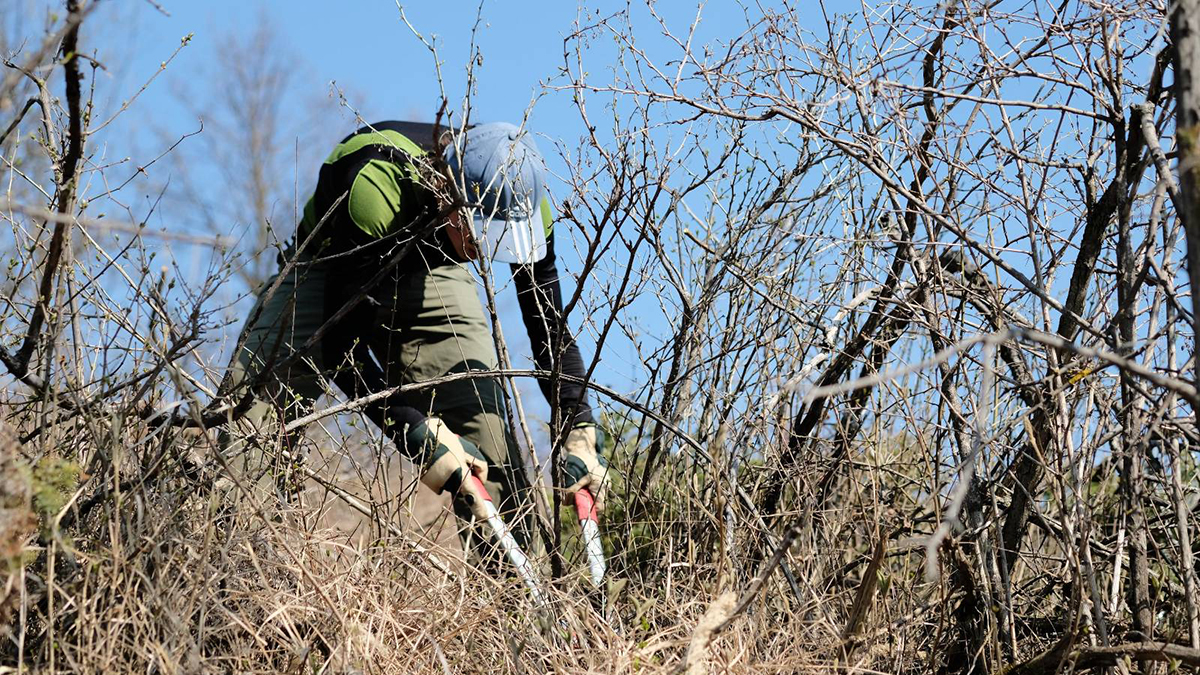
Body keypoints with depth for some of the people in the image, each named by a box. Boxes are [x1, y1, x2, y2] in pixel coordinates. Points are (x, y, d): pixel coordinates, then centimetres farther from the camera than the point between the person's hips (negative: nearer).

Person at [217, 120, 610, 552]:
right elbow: (343, 343, -34)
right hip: (330, 275, -3)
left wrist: (581, 435, -22)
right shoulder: (375, 189, -41)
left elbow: (551, 329, -13)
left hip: (430, 277, 3)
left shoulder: (520, 201, -27)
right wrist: (420, 435, -39)